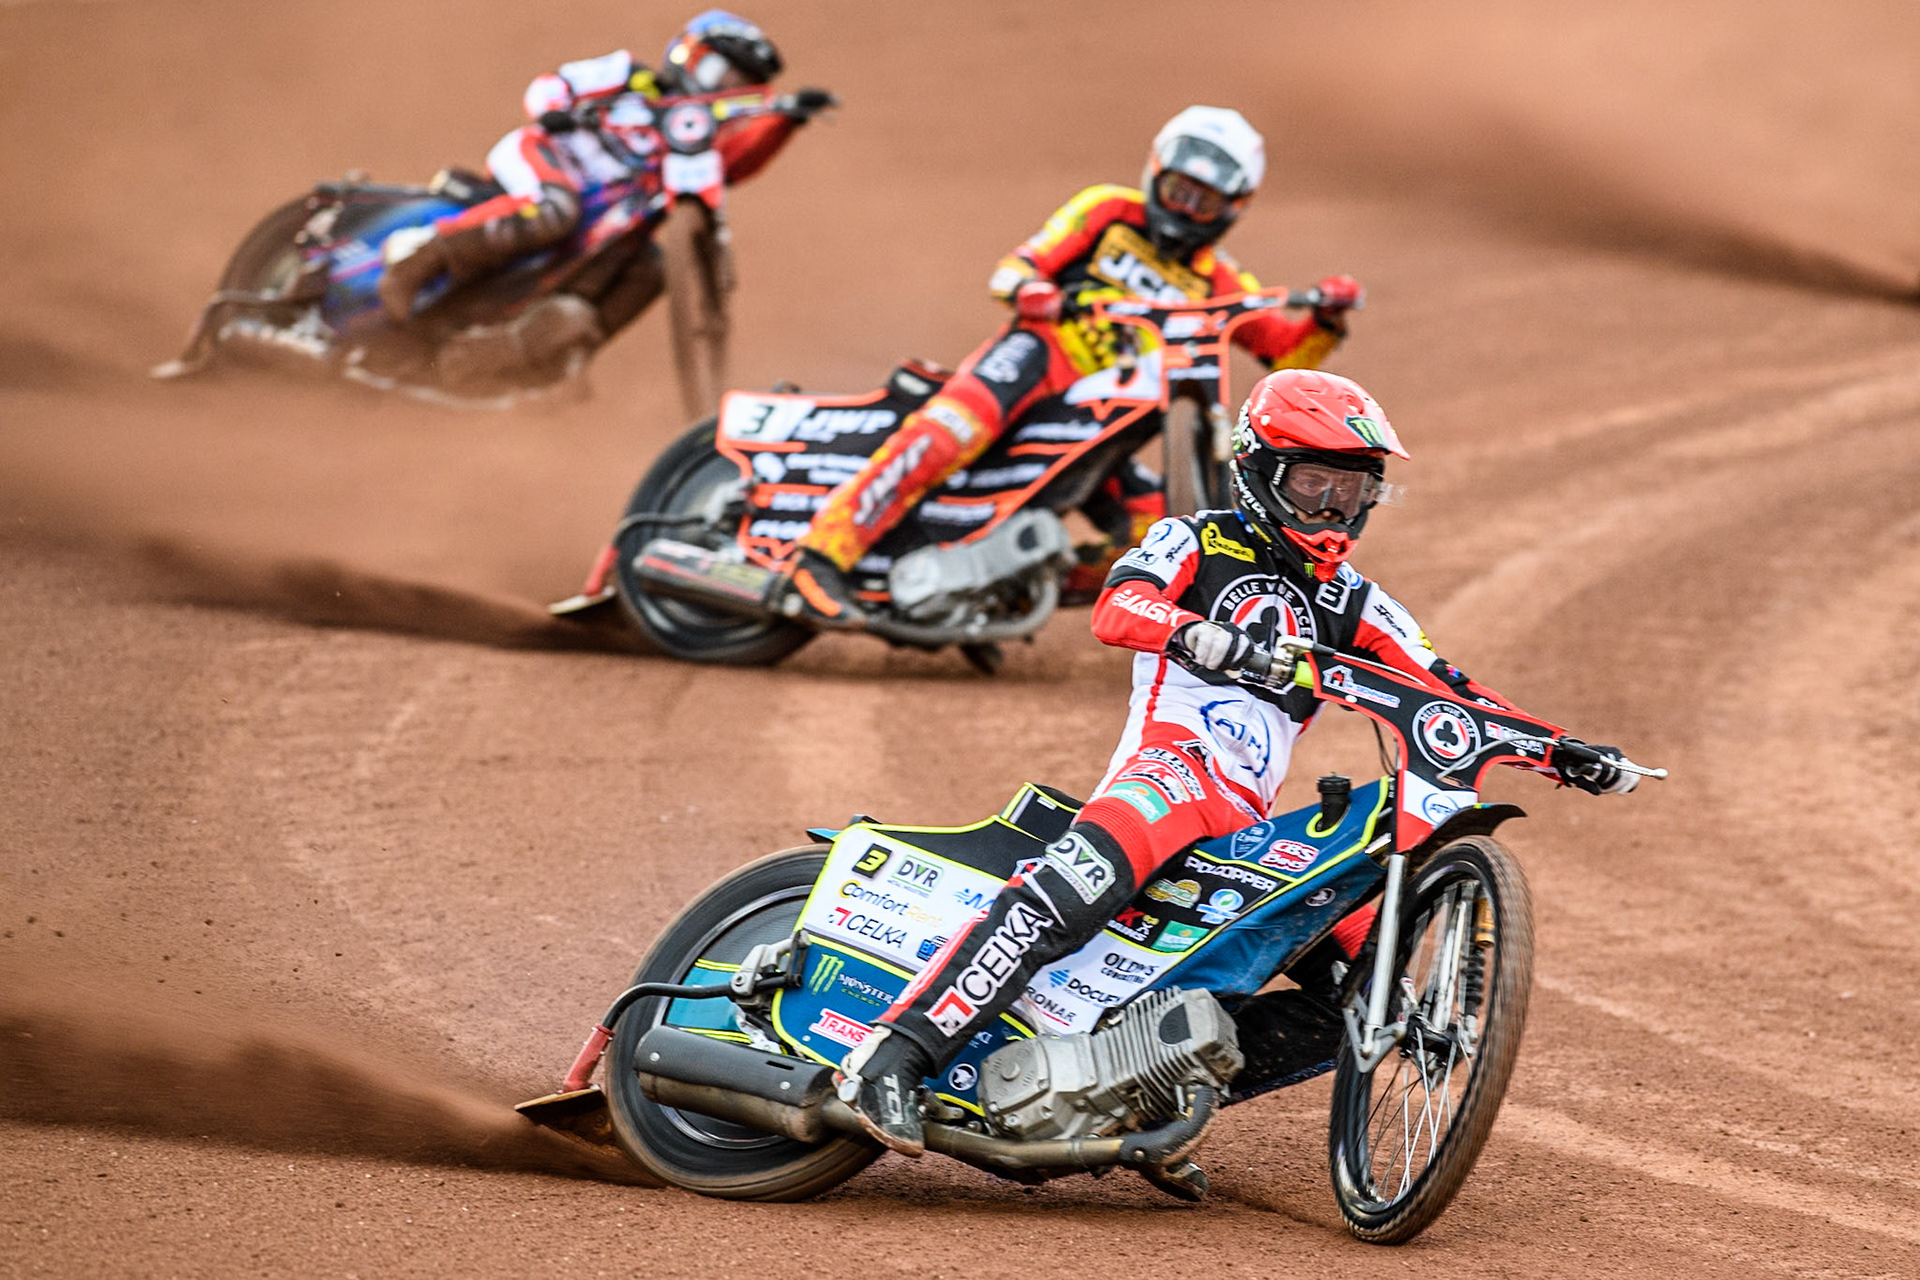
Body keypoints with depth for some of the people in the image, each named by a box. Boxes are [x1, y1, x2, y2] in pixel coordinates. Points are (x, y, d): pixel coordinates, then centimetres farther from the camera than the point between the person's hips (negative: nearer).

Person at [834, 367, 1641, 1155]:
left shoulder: (1351, 603, 24)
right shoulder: (1197, 543, 8)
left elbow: (1445, 690, 20)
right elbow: (1116, 607, -11)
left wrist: (1561, 750, 8)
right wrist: (1193, 632, -34)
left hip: (1250, 820, 7)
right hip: (1170, 760, -7)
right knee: (1076, 887, -35)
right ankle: (896, 1052, -41)